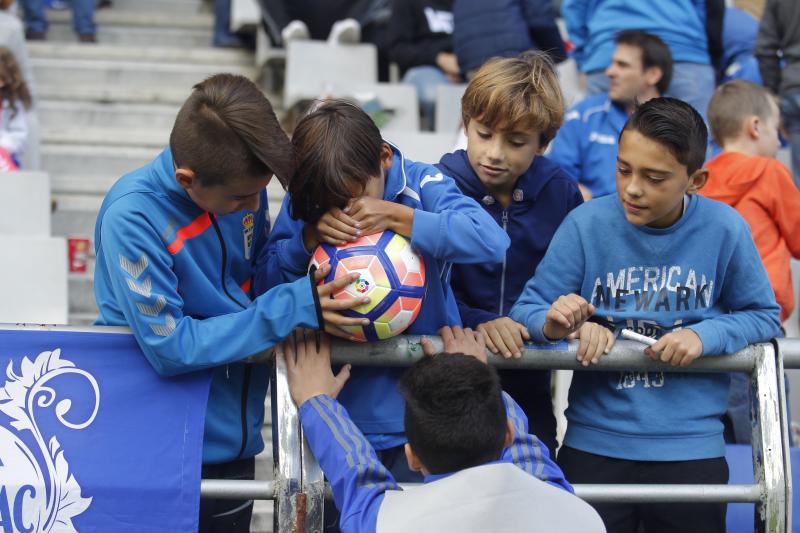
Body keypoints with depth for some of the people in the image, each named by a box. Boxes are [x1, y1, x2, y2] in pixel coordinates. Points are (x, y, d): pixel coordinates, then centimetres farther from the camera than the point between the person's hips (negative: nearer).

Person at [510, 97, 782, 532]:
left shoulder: (725, 230, -8)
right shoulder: (586, 224, -8)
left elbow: (764, 317, 2)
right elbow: (526, 310, -4)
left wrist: (704, 336, -16)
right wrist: (553, 322, -27)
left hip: (692, 445, 0)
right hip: (594, 444, 0)